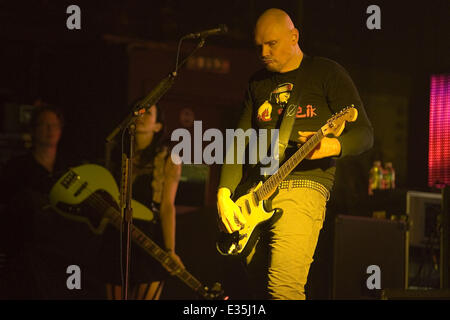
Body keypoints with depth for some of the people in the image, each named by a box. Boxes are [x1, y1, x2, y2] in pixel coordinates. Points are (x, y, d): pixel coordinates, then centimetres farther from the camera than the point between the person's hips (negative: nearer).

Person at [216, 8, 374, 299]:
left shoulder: (326, 73, 5)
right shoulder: (258, 83, 21)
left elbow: (364, 133, -1)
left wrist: (333, 146, -23)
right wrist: (224, 194, 3)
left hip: (304, 185, -6)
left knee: (283, 289, -23)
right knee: (260, 289, 3)